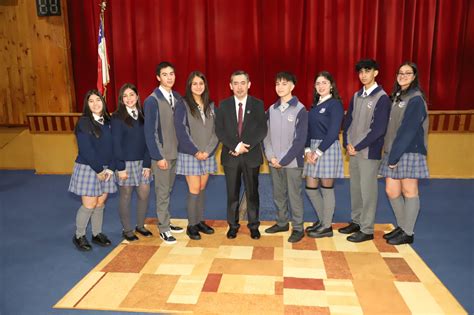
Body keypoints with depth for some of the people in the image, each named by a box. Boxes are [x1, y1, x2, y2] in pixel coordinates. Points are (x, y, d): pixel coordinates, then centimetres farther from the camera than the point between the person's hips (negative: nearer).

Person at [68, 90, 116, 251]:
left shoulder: (108, 121, 7)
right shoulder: (84, 122, -9)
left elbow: (112, 146, 6)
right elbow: (85, 149, -15)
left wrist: (110, 168, -5)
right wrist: (98, 170, -14)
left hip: (106, 169, 5)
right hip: (88, 168, -5)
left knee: (100, 203, 10)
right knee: (89, 204, -2)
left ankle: (97, 234, 24)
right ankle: (79, 236, 17)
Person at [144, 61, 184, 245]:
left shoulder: (177, 97, 5)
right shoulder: (152, 101, -12)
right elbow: (149, 131, -13)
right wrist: (158, 156, -15)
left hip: (175, 152, 6)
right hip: (161, 154, -6)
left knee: (168, 190, 15)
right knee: (163, 192, 3)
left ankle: (165, 222, 29)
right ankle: (163, 229, 15)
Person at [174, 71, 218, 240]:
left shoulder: (210, 105, 8)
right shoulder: (182, 106, -5)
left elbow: (215, 131, 5)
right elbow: (181, 132, -10)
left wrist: (208, 150, -7)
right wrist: (196, 152, -13)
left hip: (208, 154, 4)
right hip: (190, 154, -4)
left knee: (202, 189, 10)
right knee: (194, 190, -3)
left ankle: (200, 221, 22)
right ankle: (191, 225, 10)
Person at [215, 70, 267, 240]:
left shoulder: (257, 104, 2)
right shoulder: (224, 105, 4)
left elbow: (262, 130, -6)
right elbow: (219, 130, -3)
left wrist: (245, 146, -17)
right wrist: (235, 146, -17)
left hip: (251, 155, 0)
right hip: (230, 155, 1)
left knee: (252, 192, 8)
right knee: (232, 193, 9)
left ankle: (254, 226, 21)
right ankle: (233, 225, 22)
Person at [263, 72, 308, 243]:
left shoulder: (300, 110, -7)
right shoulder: (271, 110, 7)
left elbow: (300, 140, -11)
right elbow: (266, 135, 8)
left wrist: (283, 160, -13)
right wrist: (271, 156, -5)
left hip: (292, 162, -5)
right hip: (274, 161, 5)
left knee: (294, 195, 1)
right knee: (278, 195, 14)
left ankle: (298, 228, 13)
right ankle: (282, 222, 29)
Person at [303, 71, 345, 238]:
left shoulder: (335, 104, -7)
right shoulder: (315, 105, 14)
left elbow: (333, 132, -15)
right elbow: (308, 129, 10)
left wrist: (318, 151, -15)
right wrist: (308, 150, -3)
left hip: (328, 149, -7)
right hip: (313, 149, 7)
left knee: (326, 188, 2)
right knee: (310, 188, 10)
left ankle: (327, 226, 15)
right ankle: (322, 219, 29)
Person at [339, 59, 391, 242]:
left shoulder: (382, 98, -8)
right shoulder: (356, 96, 11)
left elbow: (378, 129, -14)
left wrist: (358, 146, -13)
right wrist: (347, 143, -1)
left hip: (369, 151, -6)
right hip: (353, 150, 6)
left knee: (367, 190, -1)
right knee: (355, 188, 13)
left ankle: (367, 229, 9)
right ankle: (356, 221, 26)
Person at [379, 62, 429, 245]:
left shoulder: (415, 99, -8)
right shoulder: (396, 96, 16)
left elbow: (408, 130, -16)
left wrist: (395, 155, -17)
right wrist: (391, 154, 6)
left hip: (409, 152, -7)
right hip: (393, 151, 7)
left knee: (409, 192, 1)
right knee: (391, 191, 8)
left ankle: (408, 233, 12)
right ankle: (402, 227, 25)